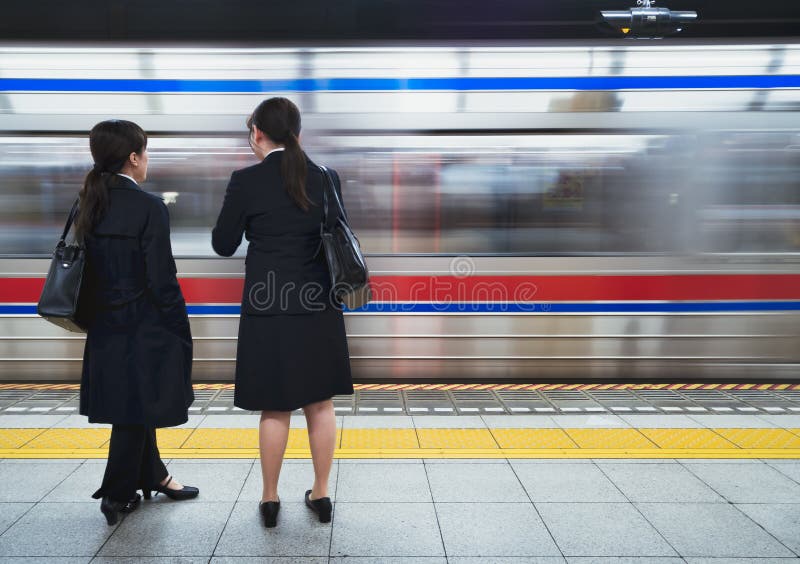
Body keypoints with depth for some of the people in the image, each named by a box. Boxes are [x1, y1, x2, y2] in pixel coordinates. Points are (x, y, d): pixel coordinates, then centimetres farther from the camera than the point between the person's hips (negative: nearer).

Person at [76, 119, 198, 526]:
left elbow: (82, 269, 8)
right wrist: (182, 335, -10)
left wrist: (92, 320, 16)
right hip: (145, 330, -7)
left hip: (104, 329, 7)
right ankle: (118, 496, 17)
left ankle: (153, 477, 36)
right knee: (136, 410, 6)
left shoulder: (88, 206, 4)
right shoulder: (149, 208, -16)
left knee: (132, 407, 19)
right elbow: (162, 282, -18)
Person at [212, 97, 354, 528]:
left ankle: (270, 500, 22)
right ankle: (321, 495, 24)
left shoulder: (246, 181, -9)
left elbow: (223, 244, -2)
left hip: (268, 307, -3)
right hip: (319, 306, 3)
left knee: (275, 409, 8)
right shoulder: (326, 178, 1)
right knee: (320, 404, 13)